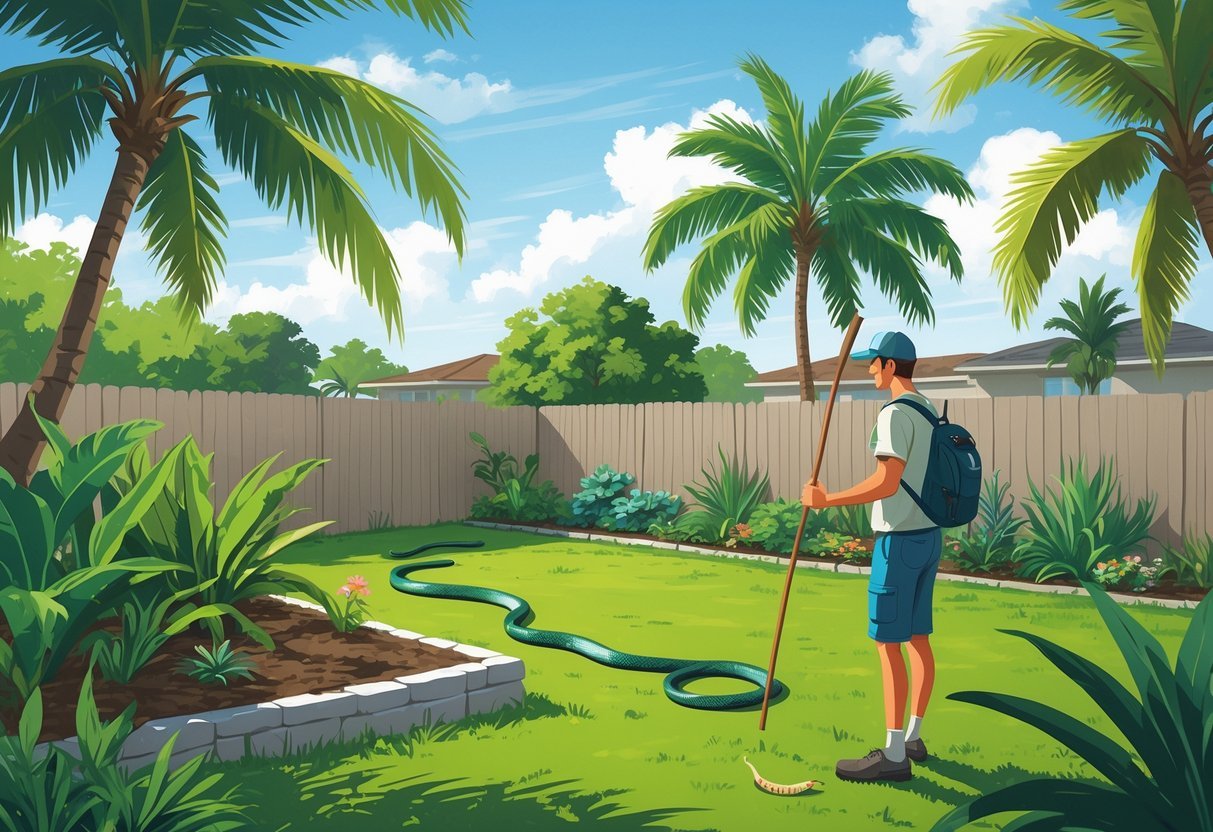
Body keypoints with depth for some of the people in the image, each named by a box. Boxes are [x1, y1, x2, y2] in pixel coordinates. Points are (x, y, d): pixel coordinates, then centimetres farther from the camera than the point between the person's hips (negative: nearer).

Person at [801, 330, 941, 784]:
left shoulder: (896, 414, -16)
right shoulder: (930, 411, 14)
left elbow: (887, 483, -23)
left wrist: (826, 499, -17)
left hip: (900, 540, -10)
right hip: (929, 534, 10)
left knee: (888, 642, -6)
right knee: (918, 638, 13)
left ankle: (894, 755, -2)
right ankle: (912, 737, 22)